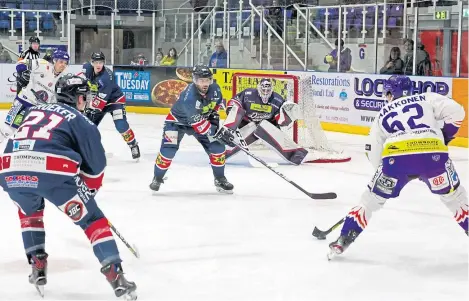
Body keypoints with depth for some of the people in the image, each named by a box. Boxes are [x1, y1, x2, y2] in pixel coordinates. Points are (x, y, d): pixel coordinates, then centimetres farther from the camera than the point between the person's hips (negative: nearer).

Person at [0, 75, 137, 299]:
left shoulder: (34, 110, 31)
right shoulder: (81, 121, 17)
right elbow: (95, 166, 17)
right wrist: (87, 192, 35)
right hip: (53, 173, -4)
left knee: (29, 211, 37)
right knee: (93, 220, 13)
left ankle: (38, 269, 29)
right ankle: (116, 278, 2)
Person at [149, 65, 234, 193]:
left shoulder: (215, 89, -19)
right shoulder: (189, 97, -39)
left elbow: (217, 102, 8)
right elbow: (197, 122, -36)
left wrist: (214, 115, -1)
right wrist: (215, 132, -33)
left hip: (203, 119, 5)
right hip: (177, 121, -5)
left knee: (217, 147, -5)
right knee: (168, 149, -17)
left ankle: (220, 179, 12)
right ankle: (157, 178, 7)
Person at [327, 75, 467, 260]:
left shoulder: (383, 114, 29)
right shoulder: (427, 99, 24)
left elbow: (374, 154, 27)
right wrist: (445, 136, 23)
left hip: (396, 156, 1)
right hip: (432, 154, -1)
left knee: (372, 198, 20)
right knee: (453, 195, 25)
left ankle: (343, 241, 19)